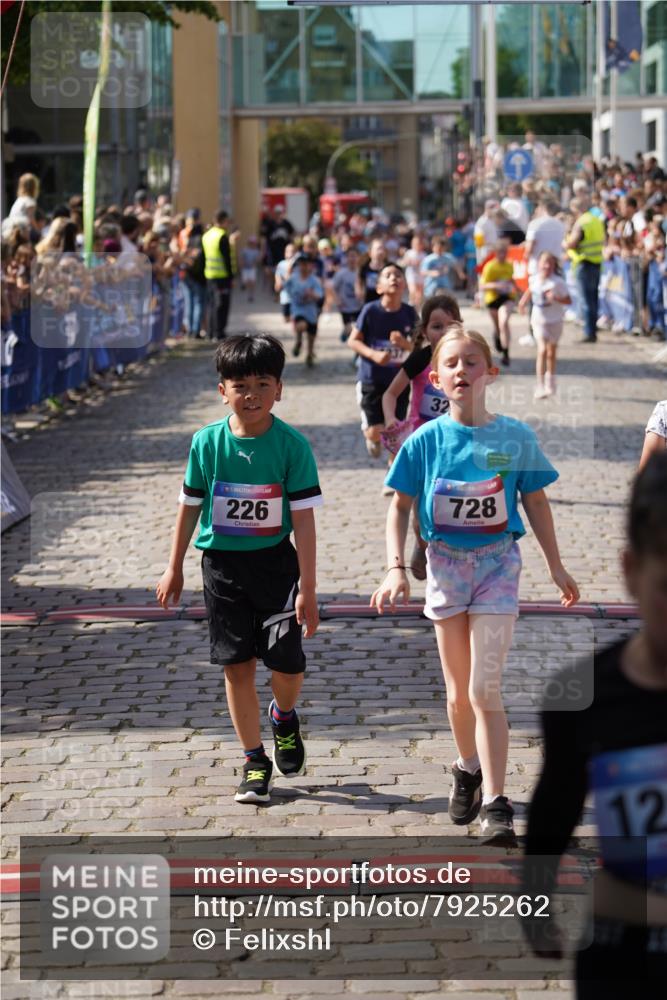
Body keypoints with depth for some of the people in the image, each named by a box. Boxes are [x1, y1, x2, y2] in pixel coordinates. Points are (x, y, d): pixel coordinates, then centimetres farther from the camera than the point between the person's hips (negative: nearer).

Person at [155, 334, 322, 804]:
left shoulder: (292, 445, -9)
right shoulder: (208, 442, -3)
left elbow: (303, 518, -10)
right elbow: (190, 506, 8)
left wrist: (308, 589, -12)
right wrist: (175, 568, 14)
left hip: (276, 562, -2)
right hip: (223, 565, 2)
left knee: (288, 660, -10)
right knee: (238, 665, 4)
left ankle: (284, 716, 26)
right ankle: (255, 762, 17)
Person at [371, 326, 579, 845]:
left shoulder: (516, 437, -6)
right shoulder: (424, 441, -6)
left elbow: (535, 501, 5)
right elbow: (401, 506, 2)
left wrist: (556, 567, 9)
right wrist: (396, 568, -8)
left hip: (498, 561, -2)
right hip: (445, 564, 2)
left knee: (484, 689, -11)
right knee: (458, 692, 11)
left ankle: (496, 805, -11)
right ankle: (469, 769, 37)